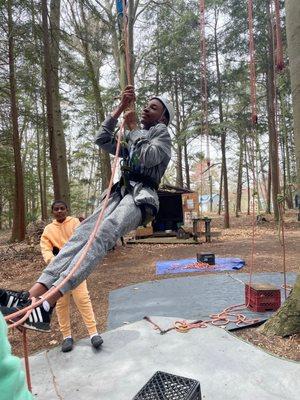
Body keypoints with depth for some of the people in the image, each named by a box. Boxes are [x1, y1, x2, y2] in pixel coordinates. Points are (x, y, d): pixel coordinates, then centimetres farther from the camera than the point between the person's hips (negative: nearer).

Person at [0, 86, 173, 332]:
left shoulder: (161, 133, 11)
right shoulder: (131, 138, 32)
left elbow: (149, 157, -9)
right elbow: (103, 140, 19)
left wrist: (133, 127, 3)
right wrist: (120, 108, 17)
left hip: (141, 197, -6)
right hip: (120, 194, 6)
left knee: (101, 235, -32)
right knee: (82, 233, -18)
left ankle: (48, 303, -43)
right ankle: (32, 295, -30)